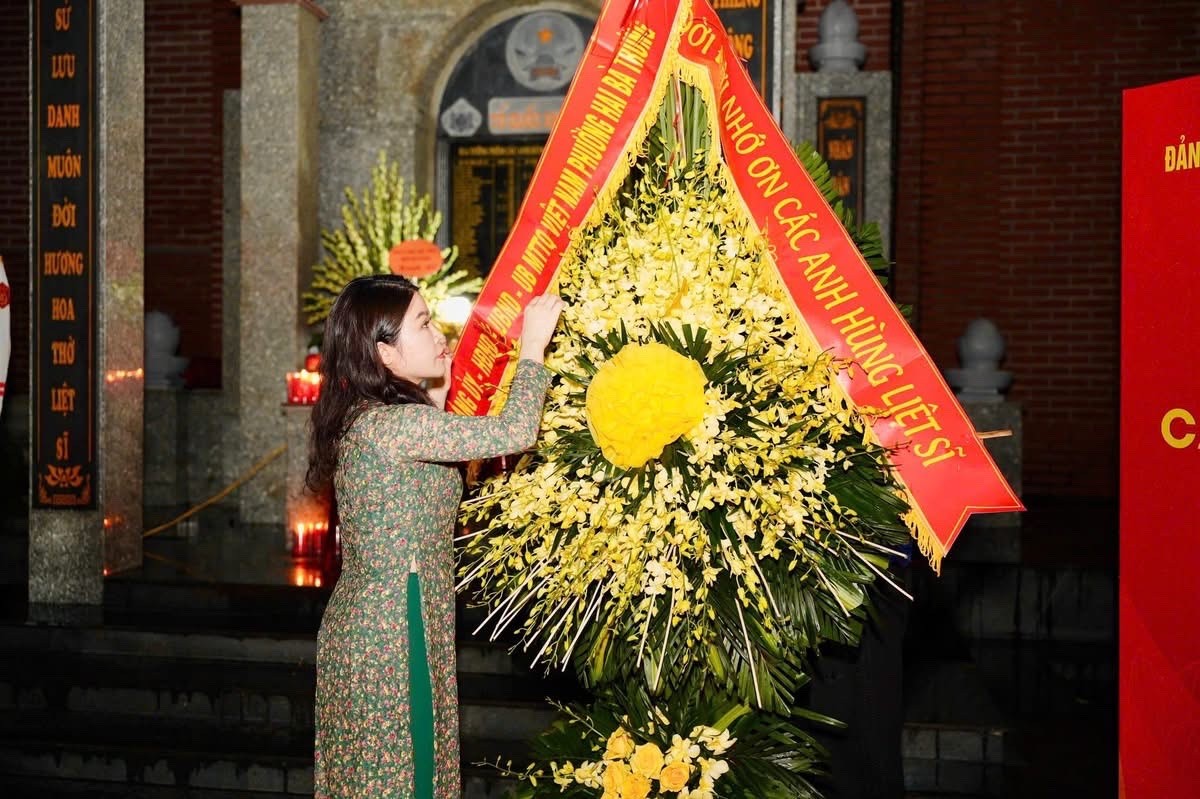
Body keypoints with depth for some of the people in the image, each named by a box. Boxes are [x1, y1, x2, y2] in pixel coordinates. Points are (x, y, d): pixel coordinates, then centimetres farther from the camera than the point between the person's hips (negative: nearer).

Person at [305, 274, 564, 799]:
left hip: (365, 626, 10)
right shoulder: (391, 424, -22)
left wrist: (436, 397, 19)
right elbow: (515, 432, -24)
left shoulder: (364, 419, 8)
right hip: (392, 633, -10)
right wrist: (533, 344, -12)